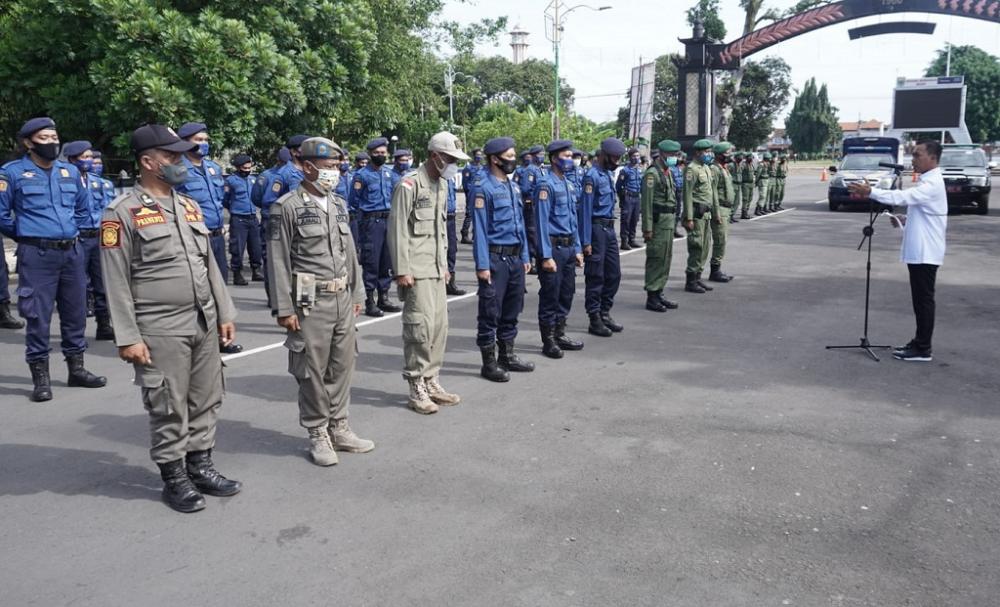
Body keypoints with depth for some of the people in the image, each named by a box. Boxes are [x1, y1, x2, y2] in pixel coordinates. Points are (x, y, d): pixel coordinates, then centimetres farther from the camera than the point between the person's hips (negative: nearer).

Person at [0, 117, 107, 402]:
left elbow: (83, 208, 24)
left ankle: (76, 369, 23)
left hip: (72, 251, 5)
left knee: (76, 311, 11)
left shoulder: (71, 171, 11)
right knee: (38, 316, -2)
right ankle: (41, 378, 6)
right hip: (36, 254, -5)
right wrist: (24, 235, 5)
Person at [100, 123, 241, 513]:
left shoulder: (190, 207, 13)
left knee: (206, 401, 13)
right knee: (168, 409, 4)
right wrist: (127, 337, -13)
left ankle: (200, 466, 28)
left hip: (204, 325, 6)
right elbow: (116, 282, -10)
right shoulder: (123, 213, -8)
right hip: (160, 332, -6)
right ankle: (174, 478, 19)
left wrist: (224, 313, 13)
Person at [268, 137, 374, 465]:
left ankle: (338, 427, 26)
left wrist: (356, 294, 16)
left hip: (343, 299, 6)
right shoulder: (287, 207, -8)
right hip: (310, 302, -6)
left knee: (342, 366, 12)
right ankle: (318, 434, 17)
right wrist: (284, 309, -12)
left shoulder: (338, 204, 13)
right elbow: (278, 261, -10)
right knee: (312, 371, 3)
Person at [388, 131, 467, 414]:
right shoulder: (410, 184, -11)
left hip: (436, 268, 8)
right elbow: (398, 229, -14)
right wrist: (401, 271, -17)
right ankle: (417, 390, 3)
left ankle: (431, 382, 21)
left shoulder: (443, 184, 15)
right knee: (421, 325, -9)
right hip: (416, 270, -8)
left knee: (439, 324, 9)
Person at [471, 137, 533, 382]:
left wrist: (525, 256, 15)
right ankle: (489, 362, 10)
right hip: (495, 258, -8)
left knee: (512, 307, 15)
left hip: (515, 257, 8)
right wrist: (482, 264, -17)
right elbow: (479, 228, -13)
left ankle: (507, 355, 28)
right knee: (490, 311, 0)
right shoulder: (483, 187, -10)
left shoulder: (513, 186, 14)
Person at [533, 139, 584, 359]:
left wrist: (577, 249, 16)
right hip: (553, 247, -8)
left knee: (567, 293, 14)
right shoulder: (546, 185, -13)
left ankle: (560, 335, 27)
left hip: (569, 247, 8)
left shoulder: (569, 183, 13)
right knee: (550, 295, 1)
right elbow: (542, 222, -17)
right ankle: (548, 342, 11)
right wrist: (546, 256, -20)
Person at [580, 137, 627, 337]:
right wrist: (586, 241, -19)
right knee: (595, 276, -1)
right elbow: (586, 209, -16)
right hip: (597, 228, -9)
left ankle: (605, 313, 25)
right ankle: (595, 320, 8)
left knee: (614, 274, 12)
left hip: (609, 228, 9)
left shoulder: (609, 173, 14)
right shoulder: (592, 176, -13)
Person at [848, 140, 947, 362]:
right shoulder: (927, 182, 16)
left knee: (924, 300, -5)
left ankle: (923, 350, 1)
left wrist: (870, 192, -35)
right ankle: (920, 343, 22)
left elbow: (903, 196, -32)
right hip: (919, 252, 10)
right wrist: (905, 220, 10)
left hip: (925, 253, -10)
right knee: (920, 300, 14)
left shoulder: (932, 184, -17)